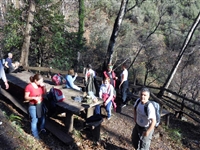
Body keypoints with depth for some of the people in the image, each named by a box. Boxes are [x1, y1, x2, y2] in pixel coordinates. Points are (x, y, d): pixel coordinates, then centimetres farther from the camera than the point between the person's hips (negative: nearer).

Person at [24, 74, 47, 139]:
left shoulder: (40, 85, -5)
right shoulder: (29, 87, -21)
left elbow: (44, 93, 5)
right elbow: (26, 97, -16)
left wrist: (44, 87, -11)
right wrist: (34, 98, -30)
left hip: (40, 104, 6)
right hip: (33, 106, -6)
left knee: (42, 117, 20)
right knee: (34, 120, 6)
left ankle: (42, 128, 46)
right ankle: (35, 134, 25)